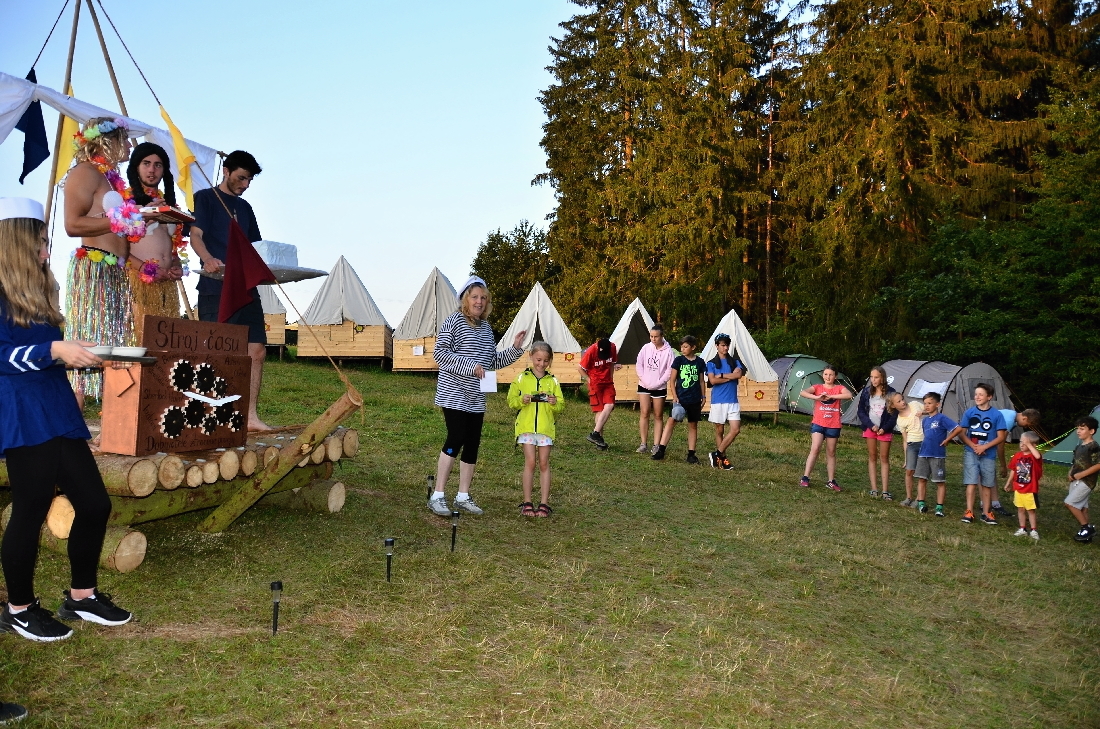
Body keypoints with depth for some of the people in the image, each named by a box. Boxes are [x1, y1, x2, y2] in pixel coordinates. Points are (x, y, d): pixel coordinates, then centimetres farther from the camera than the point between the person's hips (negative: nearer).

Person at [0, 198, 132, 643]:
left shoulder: (36, 293, 17)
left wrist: (84, 356, 9)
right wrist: (54, 351, -22)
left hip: (58, 413, 9)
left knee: (94, 504, 8)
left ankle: (81, 597, 24)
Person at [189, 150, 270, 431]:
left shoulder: (245, 207, 23)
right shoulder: (205, 198, 4)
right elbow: (196, 235, -9)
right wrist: (208, 259, -30)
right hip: (216, 287, -7)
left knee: (257, 350, 1)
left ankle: (251, 416, 6)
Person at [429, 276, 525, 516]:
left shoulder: (486, 327, 14)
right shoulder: (454, 321, -6)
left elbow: (493, 361, 19)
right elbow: (439, 353, -14)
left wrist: (515, 349, 6)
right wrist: (469, 365, -21)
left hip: (476, 398, 7)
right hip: (455, 395, -7)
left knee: (473, 444, 7)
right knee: (455, 440, -12)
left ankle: (463, 497, 17)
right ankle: (437, 496, -3)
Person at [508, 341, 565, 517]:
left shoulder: (552, 381, 8)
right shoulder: (521, 378, 6)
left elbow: (561, 406, 6)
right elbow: (511, 401, 3)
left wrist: (555, 403, -15)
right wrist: (522, 400, -16)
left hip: (546, 427, 1)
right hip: (526, 426, -1)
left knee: (544, 464, 3)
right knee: (530, 462, -3)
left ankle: (544, 504, 8)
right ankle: (527, 503, 4)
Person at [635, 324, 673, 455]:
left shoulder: (668, 351, -8)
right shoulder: (646, 348, 0)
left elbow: (669, 371, -9)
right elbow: (639, 365, 3)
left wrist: (657, 383, -13)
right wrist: (644, 380, -6)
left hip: (659, 388, -2)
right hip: (644, 386, 2)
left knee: (658, 416, 4)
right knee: (644, 413, -3)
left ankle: (656, 445, 7)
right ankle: (644, 444, 2)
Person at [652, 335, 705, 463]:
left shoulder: (699, 362, 4)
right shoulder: (678, 360, 0)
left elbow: (701, 381, 13)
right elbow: (672, 380, 1)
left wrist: (703, 396, 9)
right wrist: (674, 396, -7)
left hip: (695, 400, 2)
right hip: (680, 398, -2)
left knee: (693, 425, 7)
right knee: (671, 421, -8)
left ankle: (691, 454, 14)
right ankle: (661, 451, -7)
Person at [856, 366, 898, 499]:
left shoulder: (890, 393, -5)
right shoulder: (867, 391, 0)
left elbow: (895, 413, -3)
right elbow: (860, 410, 2)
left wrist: (885, 428, -11)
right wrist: (871, 425, -8)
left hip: (884, 430, -2)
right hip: (870, 428, 2)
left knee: (884, 458, 2)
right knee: (872, 457, 6)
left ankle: (885, 490, 4)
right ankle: (874, 489, 9)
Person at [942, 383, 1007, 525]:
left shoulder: (996, 414, -5)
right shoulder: (969, 412, -1)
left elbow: (1001, 437, -4)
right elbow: (962, 432, 2)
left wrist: (984, 447, -14)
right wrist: (973, 446, -12)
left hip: (988, 455, 0)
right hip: (971, 453, 0)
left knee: (987, 485, 9)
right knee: (971, 483, -3)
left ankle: (986, 513, 19)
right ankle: (969, 512, 0)